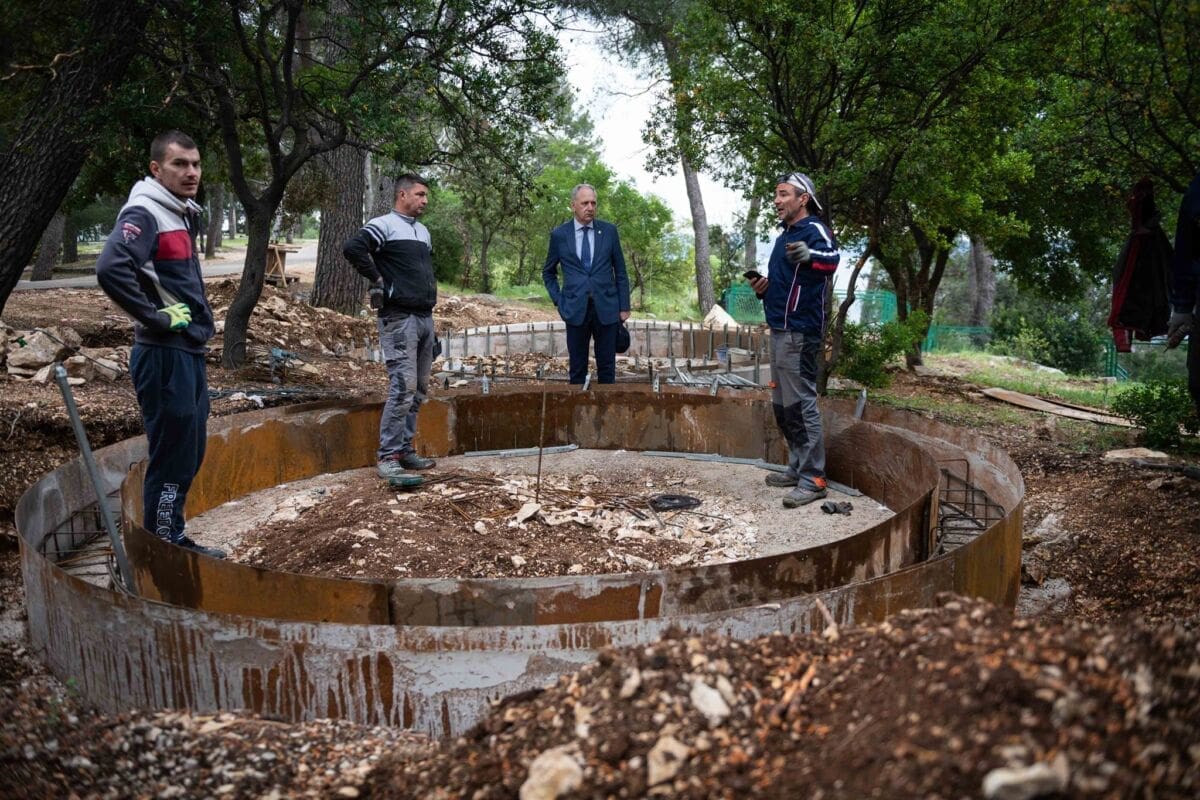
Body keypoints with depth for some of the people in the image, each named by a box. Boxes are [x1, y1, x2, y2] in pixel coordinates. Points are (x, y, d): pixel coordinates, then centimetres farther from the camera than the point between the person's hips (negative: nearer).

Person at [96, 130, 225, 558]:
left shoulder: (183, 214, 14)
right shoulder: (143, 213, -14)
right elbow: (110, 269, -31)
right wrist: (156, 317, -22)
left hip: (190, 354, 9)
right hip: (164, 356, -9)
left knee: (190, 456, 17)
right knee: (171, 459, -3)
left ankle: (175, 540, 30)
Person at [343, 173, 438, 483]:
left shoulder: (423, 231, 19)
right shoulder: (384, 225, -8)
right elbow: (352, 248, -24)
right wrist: (376, 279, -16)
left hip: (425, 318, 9)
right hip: (399, 319, -9)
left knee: (418, 391, 11)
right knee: (402, 388, -13)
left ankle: (404, 449, 20)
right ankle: (387, 458, -8)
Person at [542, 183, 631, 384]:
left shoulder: (609, 231, 3)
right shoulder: (559, 235, 2)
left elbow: (620, 271, 7)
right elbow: (548, 272, 14)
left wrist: (624, 307, 4)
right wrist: (558, 300, 3)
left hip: (606, 309, 0)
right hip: (575, 310, 0)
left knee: (607, 367, 5)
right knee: (578, 368, 6)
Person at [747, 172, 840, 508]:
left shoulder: (814, 229, -11)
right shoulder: (784, 236, 19)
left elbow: (832, 257, -34)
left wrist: (810, 255, -56)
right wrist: (764, 288, 8)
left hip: (800, 332, -10)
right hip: (779, 330, 10)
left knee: (801, 404, -10)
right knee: (782, 405, 14)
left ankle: (813, 479, -6)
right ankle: (797, 468, 23)